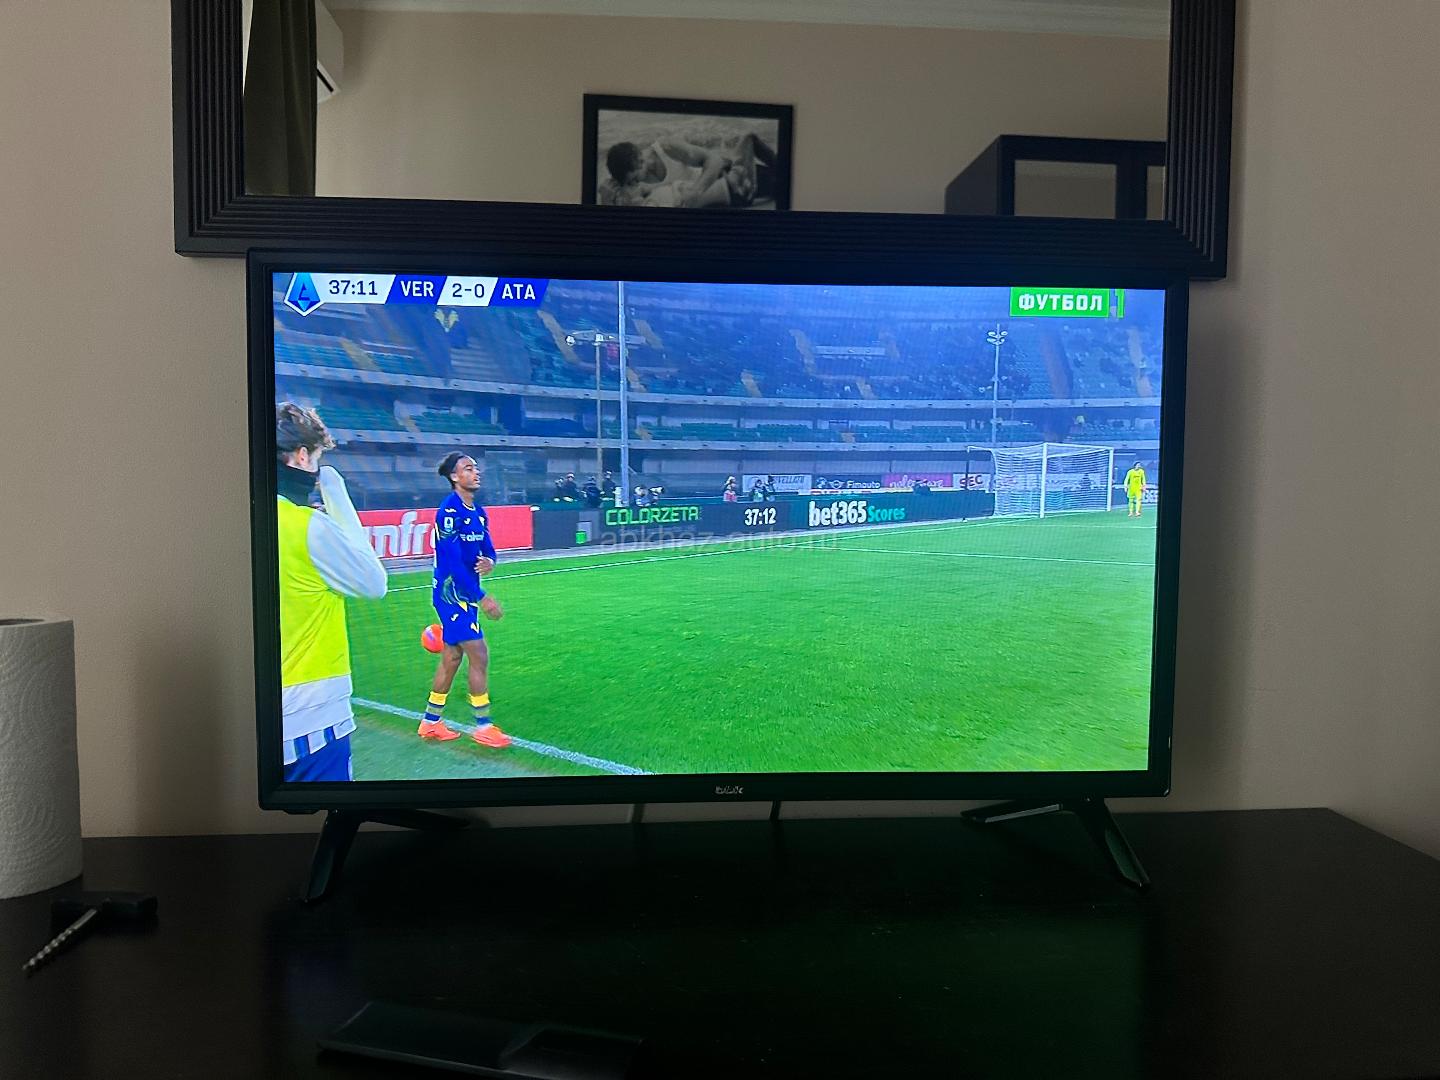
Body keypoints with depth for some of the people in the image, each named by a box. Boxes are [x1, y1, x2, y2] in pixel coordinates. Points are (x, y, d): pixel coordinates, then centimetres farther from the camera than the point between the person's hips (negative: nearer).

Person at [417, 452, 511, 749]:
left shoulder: (478, 512, 9)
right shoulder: (449, 511, -18)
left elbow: (487, 549, 15)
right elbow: (453, 561, -22)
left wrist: (490, 561, -11)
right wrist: (481, 598, -21)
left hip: (464, 594, 9)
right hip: (452, 593, -9)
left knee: (451, 658, 15)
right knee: (479, 657, -6)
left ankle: (431, 722, 27)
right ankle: (483, 726, 6)